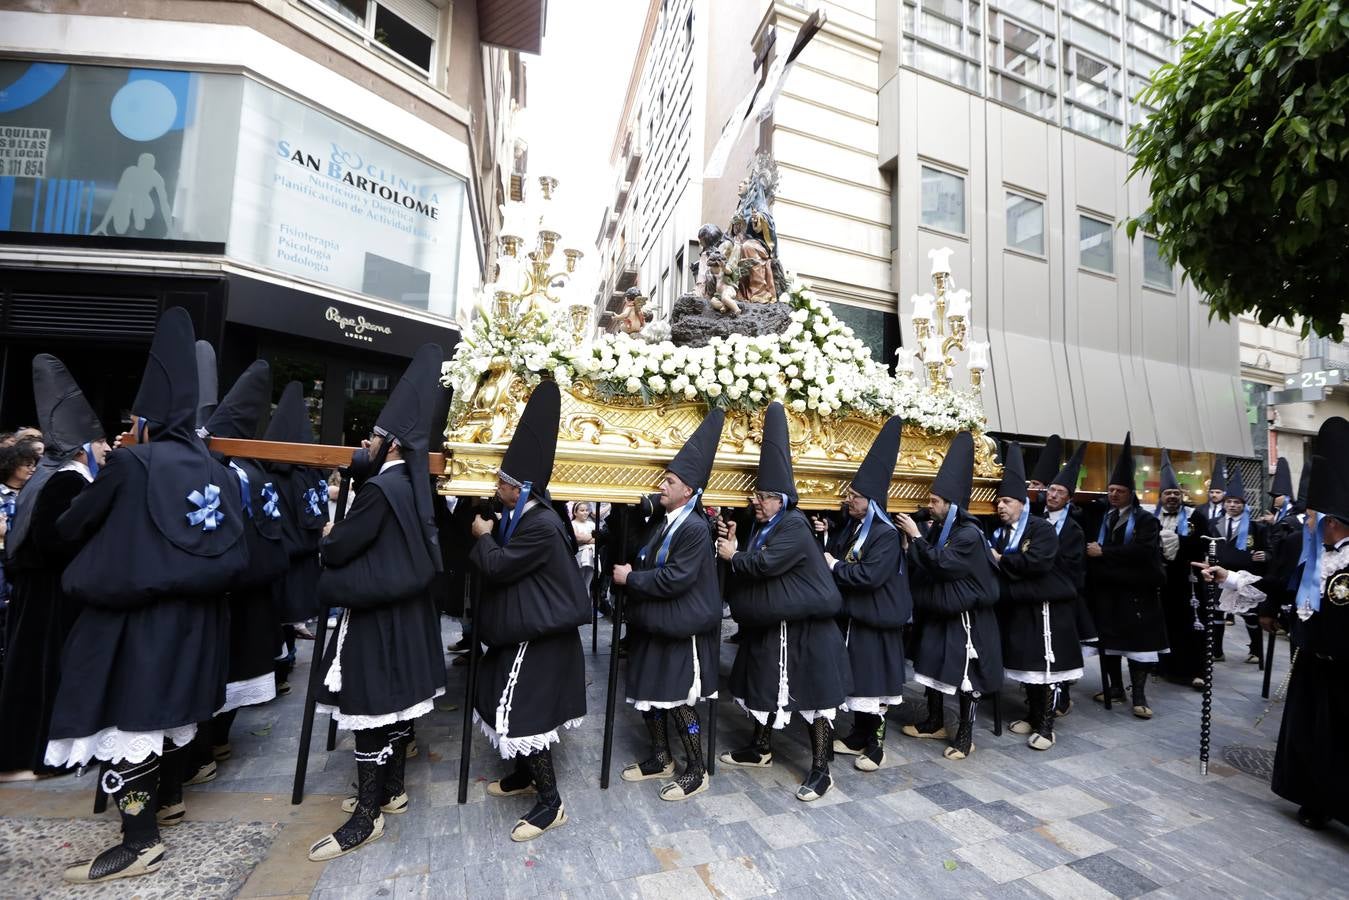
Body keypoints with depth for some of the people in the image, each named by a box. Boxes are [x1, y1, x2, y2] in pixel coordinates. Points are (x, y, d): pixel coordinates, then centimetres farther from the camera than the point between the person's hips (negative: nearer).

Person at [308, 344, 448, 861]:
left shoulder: (381, 488, -20)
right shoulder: (410, 483, 7)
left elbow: (340, 549, -16)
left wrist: (326, 537, 6)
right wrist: (363, 458, 11)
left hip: (376, 612, -9)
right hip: (403, 605, 9)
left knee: (369, 705, 0)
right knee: (396, 699, 18)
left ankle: (367, 817, 12)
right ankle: (392, 789, 33)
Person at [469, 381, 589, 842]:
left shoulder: (540, 526, -26)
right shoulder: (523, 516, 6)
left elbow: (497, 567, -23)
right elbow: (501, 560, 16)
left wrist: (483, 537, -7)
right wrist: (489, 537, 2)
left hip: (538, 635, -11)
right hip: (523, 629, 11)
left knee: (523, 712, -3)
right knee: (505, 702, 22)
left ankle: (550, 802, 13)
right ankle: (525, 774, 41)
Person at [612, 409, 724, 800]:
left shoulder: (694, 528, -20)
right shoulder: (664, 521, 6)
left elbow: (676, 578, -26)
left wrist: (630, 579, -18)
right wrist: (630, 572, 1)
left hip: (681, 631, -9)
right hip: (653, 625, 9)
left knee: (678, 701, 4)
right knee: (649, 694, 18)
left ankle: (696, 771, 23)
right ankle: (660, 757, 37)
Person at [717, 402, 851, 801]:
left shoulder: (794, 526, -17)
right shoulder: (762, 526, 11)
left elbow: (765, 564, -26)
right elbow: (752, 565, 10)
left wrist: (733, 556, -11)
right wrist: (735, 547, -7)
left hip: (800, 627, -9)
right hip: (768, 624, 9)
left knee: (811, 693, 1)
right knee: (766, 687, 20)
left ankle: (821, 769, 12)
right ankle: (760, 748, 36)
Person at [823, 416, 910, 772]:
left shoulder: (886, 534, -19)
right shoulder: (850, 528, 7)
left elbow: (870, 576, -28)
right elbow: (835, 558, 16)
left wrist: (835, 566, -18)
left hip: (875, 621, -8)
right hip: (851, 616, 8)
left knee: (874, 682, 5)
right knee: (857, 679, 18)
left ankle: (876, 745, 20)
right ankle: (859, 735, 32)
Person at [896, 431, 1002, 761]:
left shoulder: (969, 534, -18)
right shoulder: (938, 529, 6)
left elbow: (941, 564, -28)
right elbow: (924, 566, 10)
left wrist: (916, 537, -24)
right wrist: (915, 543, -5)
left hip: (964, 617, -8)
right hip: (936, 613, 8)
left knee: (964, 675, 4)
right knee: (932, 666, 15)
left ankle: (965, 736, 17)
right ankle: (935, 722, 31)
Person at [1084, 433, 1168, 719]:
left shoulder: (1145, 519, -4)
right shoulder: (1100, 516, 9)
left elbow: (1142, 551, -18)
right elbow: (1089, 545, 7)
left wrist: (1103, 552, -19)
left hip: (1135, 590, -4)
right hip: (1105, 589, 4)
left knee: (1137, 640, 1)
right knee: (1108, 638, 10)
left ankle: (1139, 695, 11)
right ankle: (1115, 687, 23)